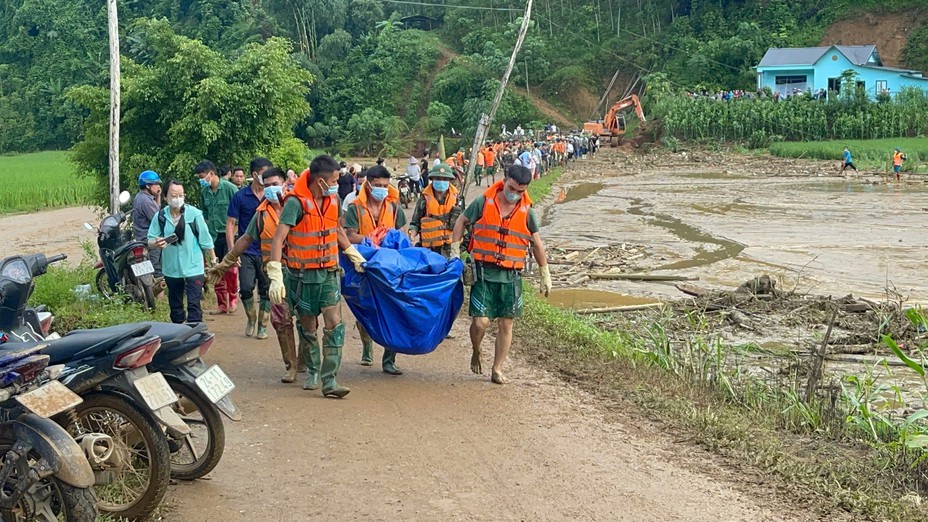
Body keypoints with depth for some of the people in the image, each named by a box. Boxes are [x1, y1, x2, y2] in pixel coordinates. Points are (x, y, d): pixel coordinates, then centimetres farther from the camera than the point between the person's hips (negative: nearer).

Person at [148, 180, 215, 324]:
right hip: (171, 269, 3)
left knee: (194, 304, -6)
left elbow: (205, 240, -2)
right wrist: (155, 243, -25)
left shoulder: (194, 214, -9)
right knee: (175, 305, 16)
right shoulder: (160, 217, -3)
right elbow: (150, 241, -2)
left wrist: (213, 262, 3)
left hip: (193, 268, -3)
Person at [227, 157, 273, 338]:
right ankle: (251, 318, 18)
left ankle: (262, 325, 18)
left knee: (266, 290, 5)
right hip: (247, 251, -2)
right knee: (246, 288, -8)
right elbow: (231, 224, -1)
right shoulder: (240, 196, -2)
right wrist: (232, 251, -8)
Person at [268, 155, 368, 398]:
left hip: (329, 273, 4)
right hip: (303, 275, -4)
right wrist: (276, 276, -26)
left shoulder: (333, 200, 4)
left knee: (335, 326, -8)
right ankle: (312, 372, 32)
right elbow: (278, 238, -20)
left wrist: (356, 256, 27)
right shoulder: (296, 203, -15)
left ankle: (329, 381, -6)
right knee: (308, 328, 9)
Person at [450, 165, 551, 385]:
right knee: (481, 321, -10)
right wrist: (455, 251, 5)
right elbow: (462, 221, 11)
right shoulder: (483, 202, -3)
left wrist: (545, 274, 15)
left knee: (506, 323, 5)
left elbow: (537, 244, 13)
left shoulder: (527, 212, 3)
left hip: (511, 276, 2)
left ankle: (497, 369, 18)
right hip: (484, 272, -2)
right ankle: (476, 353, 21)